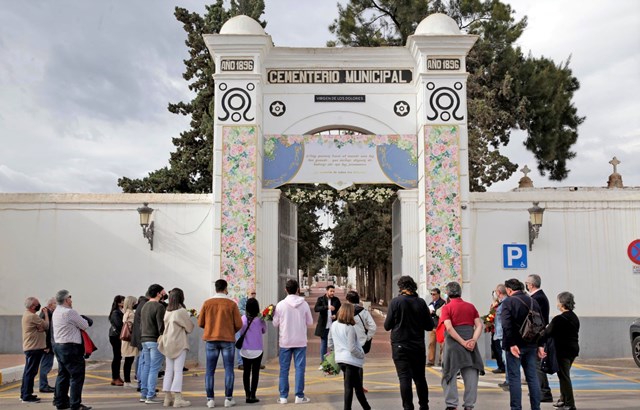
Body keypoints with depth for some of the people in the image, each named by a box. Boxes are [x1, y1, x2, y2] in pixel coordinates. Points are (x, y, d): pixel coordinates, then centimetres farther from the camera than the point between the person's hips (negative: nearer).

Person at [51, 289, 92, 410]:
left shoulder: (56, 312, 12)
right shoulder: (70, 312, -17)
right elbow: (85, 325, -10)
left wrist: (80, 320, 4)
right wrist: (84, 320, 10)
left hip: (58, 345, 10)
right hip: (70, 347, -10)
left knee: (63, 374, 17)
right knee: (77, 375, -3)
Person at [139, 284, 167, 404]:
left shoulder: (144, 306, 15)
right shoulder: (159, 306, -12)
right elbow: (161, 326, -16)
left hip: (144, 340, 9)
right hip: (155, 340, -9)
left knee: (146, 366, 13)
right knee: (154, 368, -5)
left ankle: (143, 394, 17)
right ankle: (151, 396, -4)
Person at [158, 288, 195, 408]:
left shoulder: (167, 311, 7)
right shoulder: (181, 311, -12)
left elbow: (166, 326, 14)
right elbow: (189, 327, -5)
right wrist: (189, 319, 16)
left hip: (168, 344, 6)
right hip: (179, 343, -6)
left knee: (169, 371, 9)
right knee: (178, 371, -4)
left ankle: (167, 398, 12)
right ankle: (178, 398, -5)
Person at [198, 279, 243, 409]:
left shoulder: (207, 303, 1)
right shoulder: (232, 304, -4)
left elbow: (200, 323, 4)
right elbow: (238, 324, -5)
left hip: (211, 339, 2)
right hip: (228, 340, -2)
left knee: (210, 370, 6)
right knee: (228, 369, 5)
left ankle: (210, 399, 5)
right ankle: (228, 398, 4)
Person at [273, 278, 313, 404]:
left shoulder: (280, 304, -9)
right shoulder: (304, 304, -6)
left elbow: (275, 324, -3)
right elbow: (310, 322, 2)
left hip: (285, 341, 0)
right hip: (300, 341, 0)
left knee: (284, 369, 8)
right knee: (300, 368, 7)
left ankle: (283, 396, 12)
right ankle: (299, 396, 9)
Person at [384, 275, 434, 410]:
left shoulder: (396, 301, -10)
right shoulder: (421, 302, -2)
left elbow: (387, 326, -7)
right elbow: (430, 326, 3)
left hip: (400, 346, -3)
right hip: (418, 346, 3)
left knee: (404, 377, -1)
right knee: (420, 377, 15)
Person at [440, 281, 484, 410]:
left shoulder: (447, 308, -3)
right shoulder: (471, 306, 9)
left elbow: (449, 328, -14)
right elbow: (479, 325, -1)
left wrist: (463, 342, -13)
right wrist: (473, 340, -10)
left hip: (453, 343, -3)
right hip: (470, 344, 3)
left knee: (450, 374, 6)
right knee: (471, 375, 9)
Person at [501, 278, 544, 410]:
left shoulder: (508, 302, -10)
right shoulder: (533, 302, 11)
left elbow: (506, 325, -21)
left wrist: (511, 344, -19)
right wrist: (540, 345, 11)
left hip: (516, 345, -6)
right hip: (531, 345, 6)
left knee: (514, 378, 0)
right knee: (532, 377, 12)